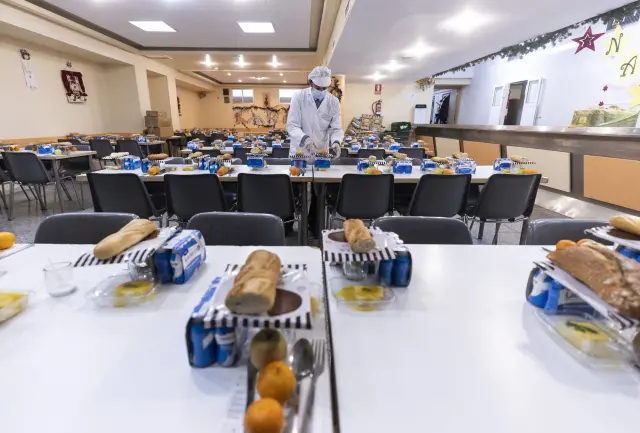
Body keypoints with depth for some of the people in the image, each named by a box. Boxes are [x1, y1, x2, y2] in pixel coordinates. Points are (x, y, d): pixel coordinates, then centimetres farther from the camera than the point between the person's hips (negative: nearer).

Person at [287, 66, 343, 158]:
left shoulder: (334, 101, -3)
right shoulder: (298, 96, -8)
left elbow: (336, 128, -2)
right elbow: (292, 125, -12)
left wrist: (336, 142, -25)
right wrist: (304, 138, -31)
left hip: (322, 152, 2)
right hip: (299, 152, -1)